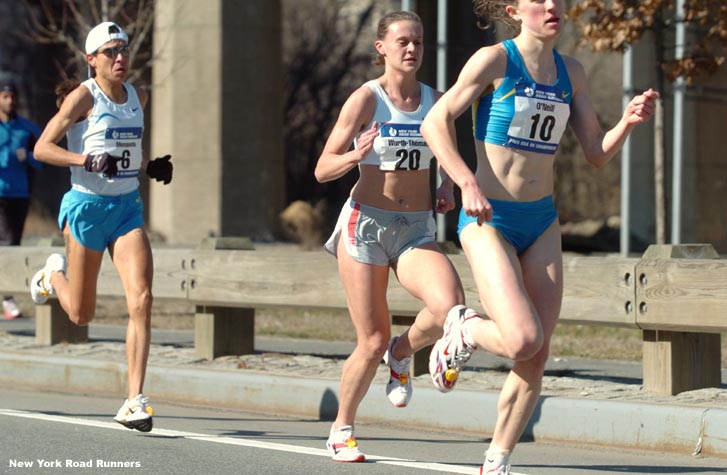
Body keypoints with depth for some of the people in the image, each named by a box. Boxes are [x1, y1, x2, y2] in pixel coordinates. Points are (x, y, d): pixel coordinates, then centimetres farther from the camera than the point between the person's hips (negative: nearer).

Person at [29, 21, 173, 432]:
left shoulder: (137, 97, 8)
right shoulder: (83, 97, -10)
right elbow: (43, 147, -14)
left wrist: (151, 166, 5)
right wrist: (88, 160, -27)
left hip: (128, 208, 4)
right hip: (88, 206, -4)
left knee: (141, 299, -14)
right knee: (82, 315, 8)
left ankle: (135, 400, -12)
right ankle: (53, 275, 44)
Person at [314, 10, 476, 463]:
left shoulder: (435, 100, 5)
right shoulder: (366, 99, -7)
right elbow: (322, 170, -7)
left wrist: (447, 188, 4)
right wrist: (354, 156, -26)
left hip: (417, 231, 3)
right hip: (365, 225, -3)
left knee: (450, 307, -26)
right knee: (372, 343, -2)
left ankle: (402, 354, 7)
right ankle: (342, 430, 23)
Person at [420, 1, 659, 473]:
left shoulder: (571, 72, 8)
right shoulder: (494, 61, -9)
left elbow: (597, 154, 11)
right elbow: (436, 121, -9)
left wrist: (629, 122, -9)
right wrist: (467, 183, -20)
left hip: (542, 223, 6)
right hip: (488, 220, -5)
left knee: (537, 359, 1)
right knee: (523, 340, -21)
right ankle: (464, 333, 12)